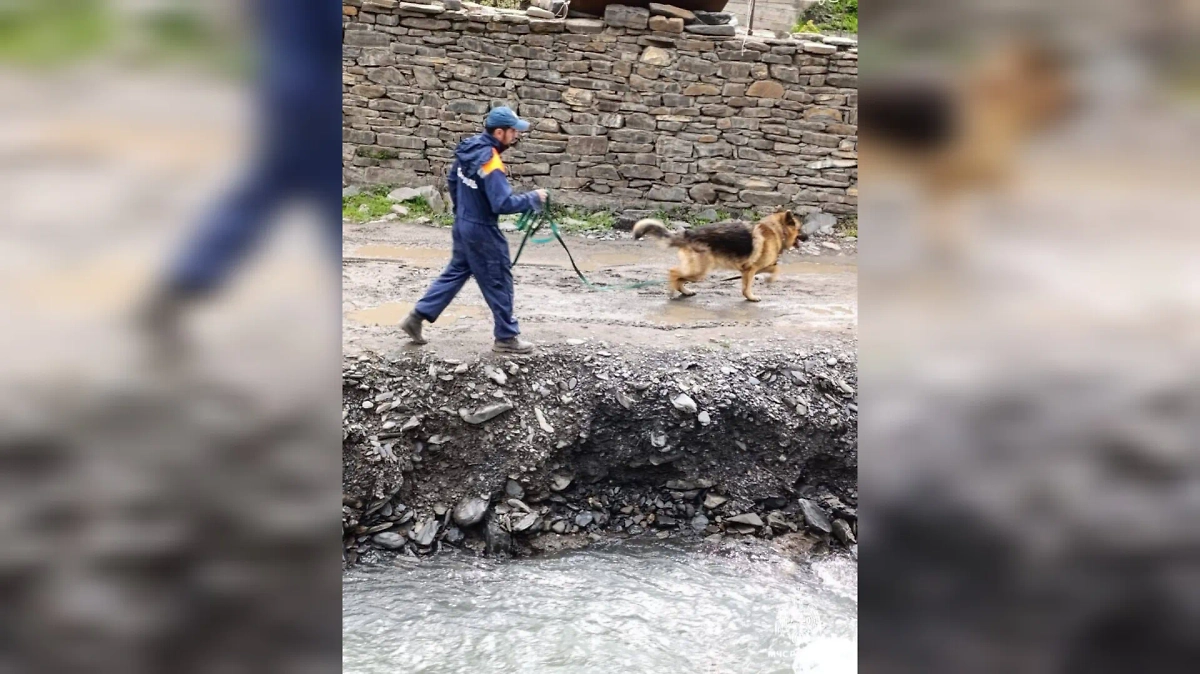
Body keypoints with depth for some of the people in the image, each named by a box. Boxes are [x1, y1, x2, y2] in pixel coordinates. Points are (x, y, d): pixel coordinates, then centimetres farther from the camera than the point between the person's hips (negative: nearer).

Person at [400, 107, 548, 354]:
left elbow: (452, 181, 16)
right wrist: (533, 199, -16)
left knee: (455, 273, 19)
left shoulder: (468, 148, 2)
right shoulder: (490, 162, -26)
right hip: (482, 230, -9)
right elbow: (503, 204, -29)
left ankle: (417, 317, 21)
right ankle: (507, 337, 15)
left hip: (463, 225, 9)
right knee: (499, 281, 4)